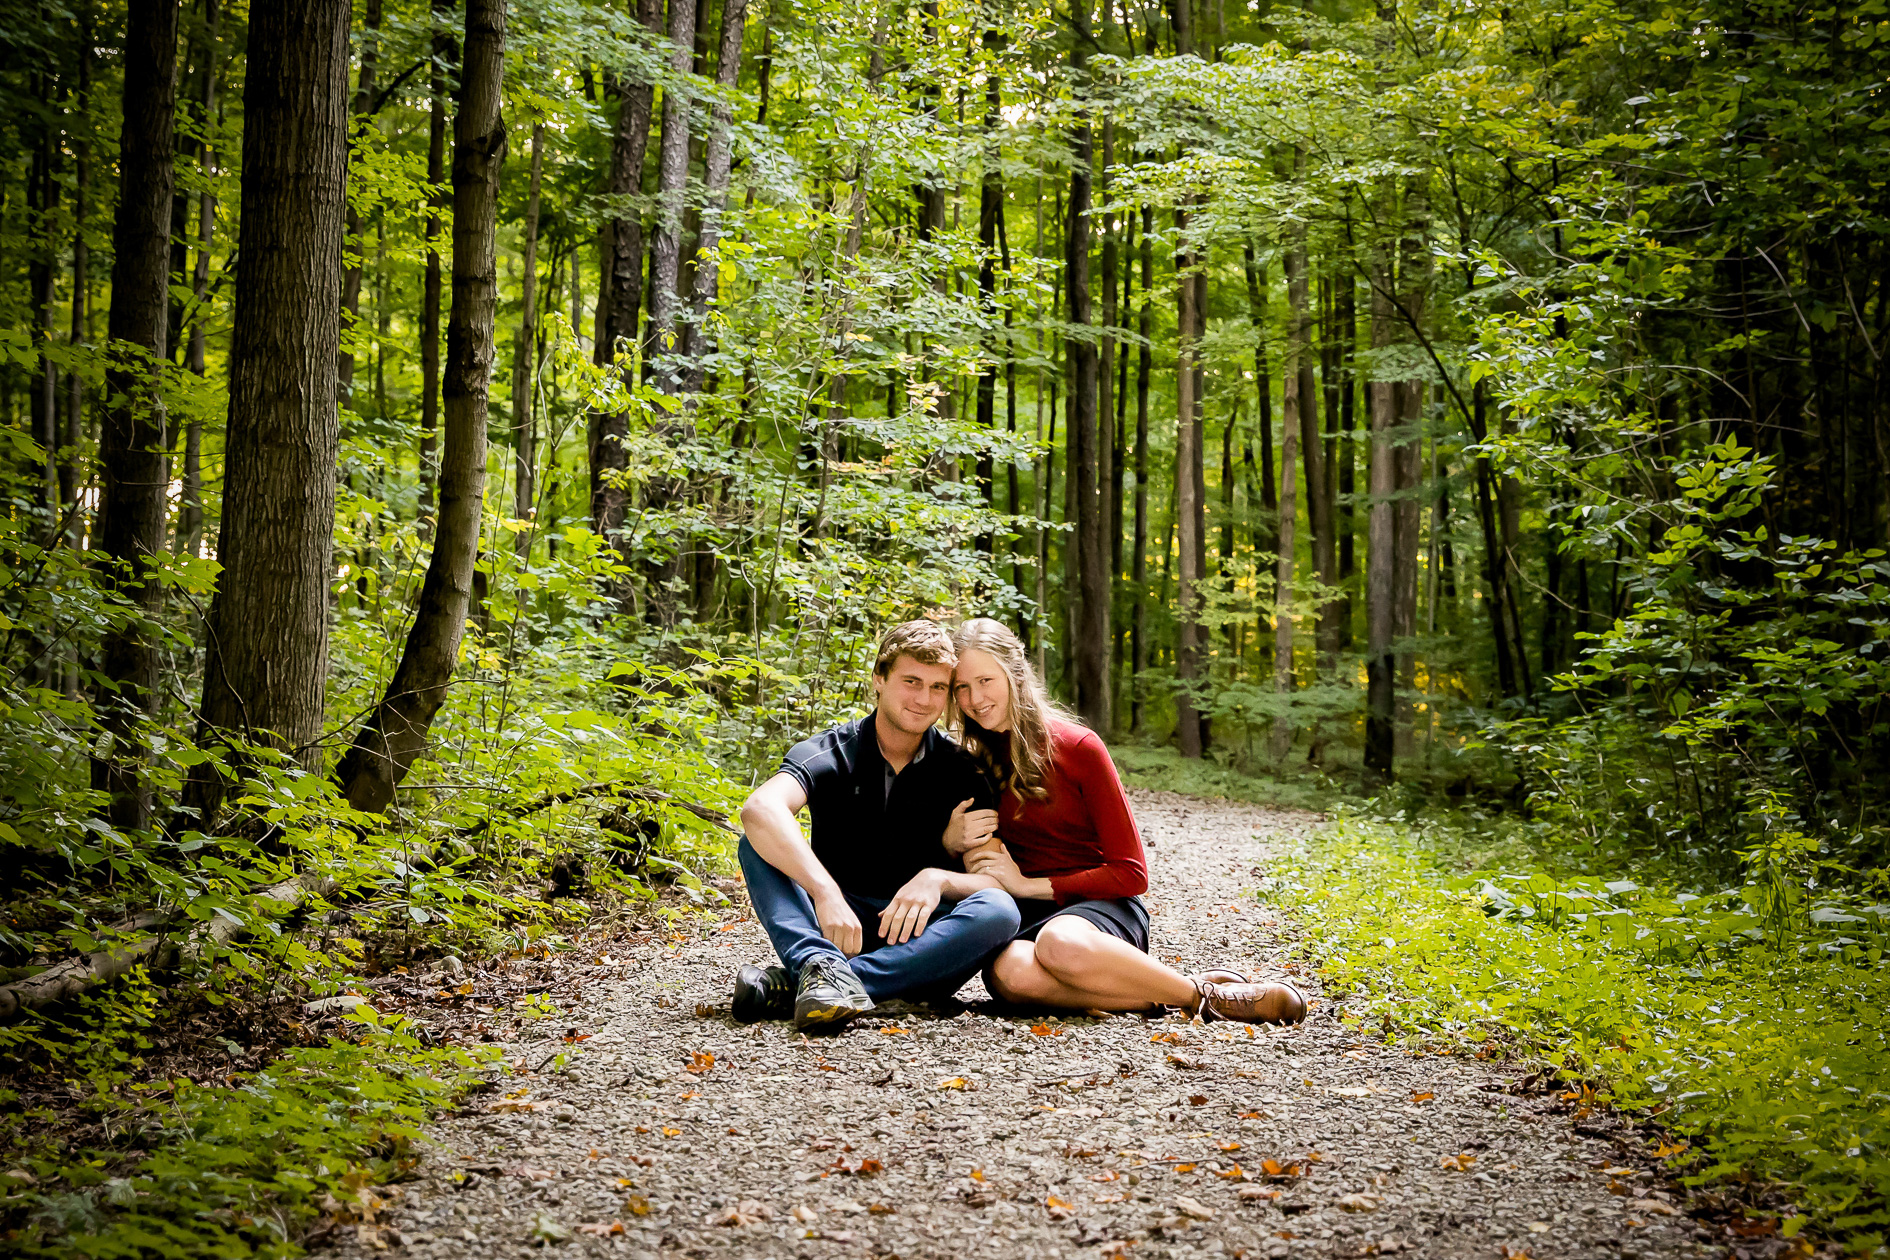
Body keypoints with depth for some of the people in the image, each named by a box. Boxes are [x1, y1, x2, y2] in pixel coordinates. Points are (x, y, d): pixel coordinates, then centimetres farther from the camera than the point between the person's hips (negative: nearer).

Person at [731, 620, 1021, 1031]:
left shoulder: (961, 773, 1)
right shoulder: (832, 752, -5)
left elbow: (995, 881, -4)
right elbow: (760, 809, -27)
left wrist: (939, 879, -27)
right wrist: (825, 892, -41)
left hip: (917, 941, 1)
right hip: (833, 927, -1)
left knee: (999, 910, -29)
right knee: (760, 841, -20)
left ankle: (797, 984, -37)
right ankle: (824, 967, -46)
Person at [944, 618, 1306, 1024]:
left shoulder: (1078, 748, -4)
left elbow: (1131, 873, -4)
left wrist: (1028, 884, -10)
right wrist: (956, 844, -7)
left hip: (1101, 904, -3)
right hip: (1024, 918, 3)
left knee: (1060, 943, -42)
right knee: (1008, 973, -38)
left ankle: (1203, 994, -21)